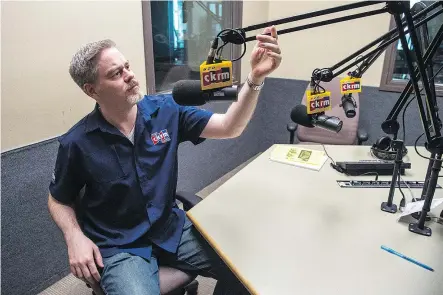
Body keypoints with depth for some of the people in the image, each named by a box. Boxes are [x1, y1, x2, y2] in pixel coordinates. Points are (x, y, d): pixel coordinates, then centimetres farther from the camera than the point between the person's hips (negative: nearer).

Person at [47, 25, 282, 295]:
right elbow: (58, 200, 5)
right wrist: (75, 238, -14)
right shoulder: (77, 143, -12)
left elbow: (229, 127, -13)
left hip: (173, 228, 3)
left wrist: (255, 77, -27)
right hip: (120, 247, -2)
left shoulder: (166, 110, -7)